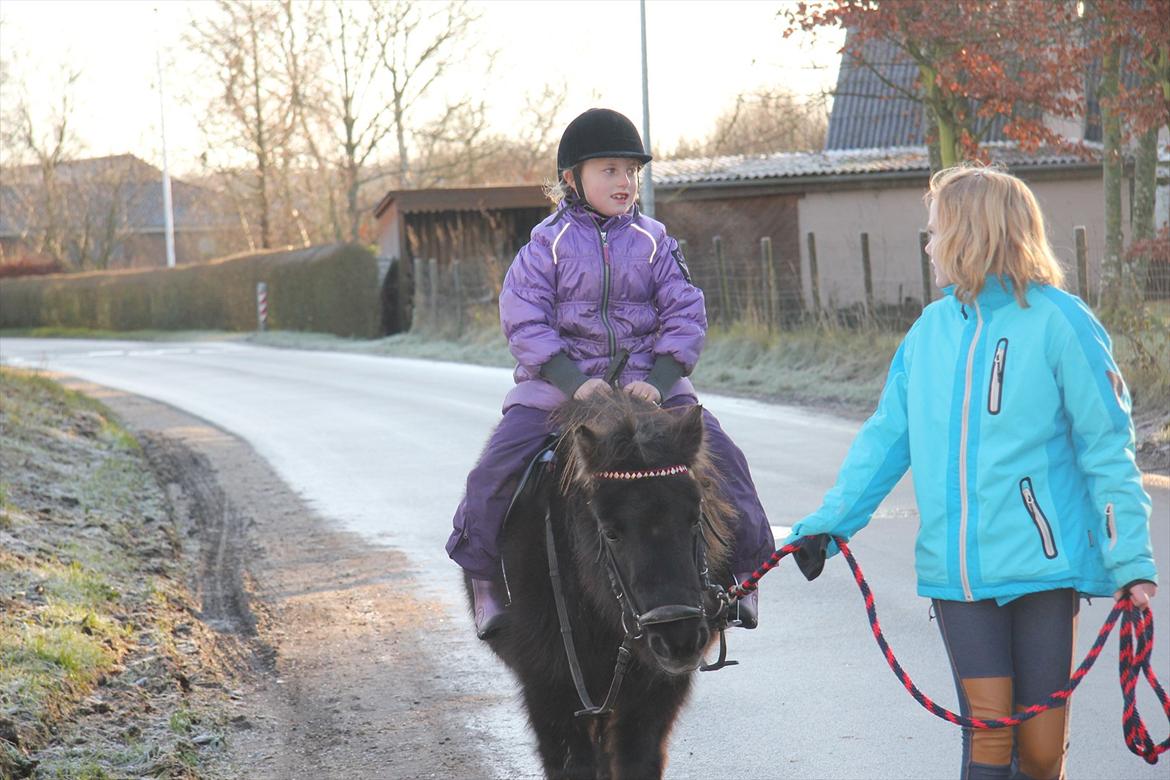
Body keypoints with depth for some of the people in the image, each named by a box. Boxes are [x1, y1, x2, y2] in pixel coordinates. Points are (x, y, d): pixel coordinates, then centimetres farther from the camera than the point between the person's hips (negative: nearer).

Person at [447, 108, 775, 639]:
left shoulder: (653, 242, 6)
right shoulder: (548, 245, 0)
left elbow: (686, 316, 3)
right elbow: (525, 322, -6)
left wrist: (657, 380, -13)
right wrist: (575, 382, -18)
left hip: (650, 381, 1)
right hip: (559, 381, -1)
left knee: (720, 455, -14)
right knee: (497, 467, -18)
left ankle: (740, 569, 1)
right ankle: (486, 574, 1)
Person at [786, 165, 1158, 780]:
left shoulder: (1058, 321, -6)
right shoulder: (931, 328, 9)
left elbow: (1106, 450, -5)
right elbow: (887, 436, 16)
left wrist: (1131, 561, -9)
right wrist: (831, 519, 9)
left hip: (1042, 563, -3)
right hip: (957, 570, 4)